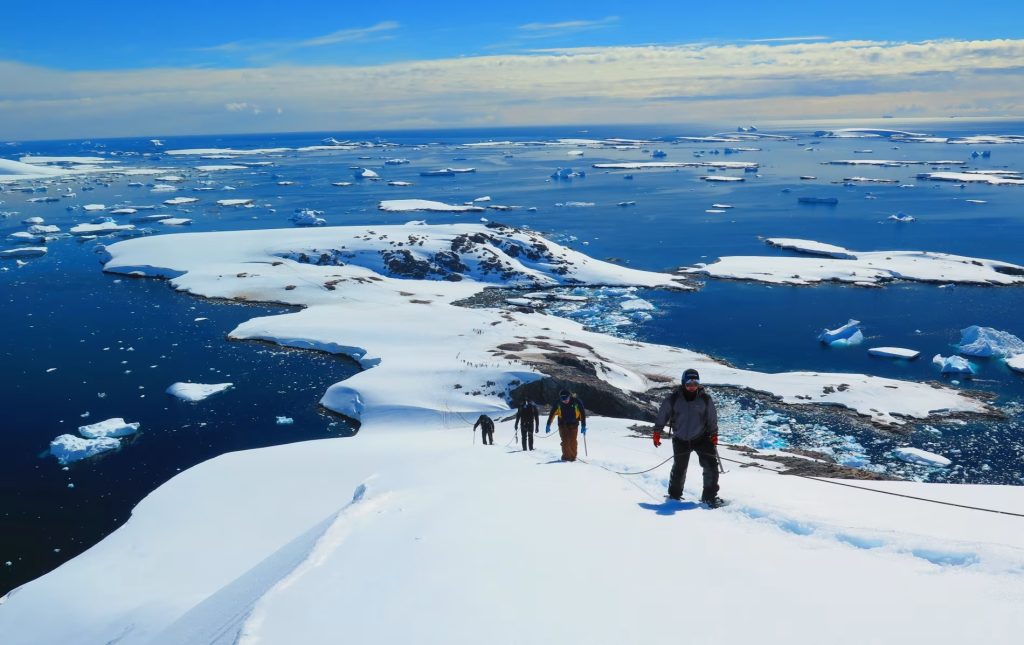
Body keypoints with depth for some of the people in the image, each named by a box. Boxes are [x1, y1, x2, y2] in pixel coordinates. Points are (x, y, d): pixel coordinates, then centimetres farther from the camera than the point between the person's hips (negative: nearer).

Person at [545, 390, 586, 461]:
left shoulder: (577, 402, -14)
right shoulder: (558, 403, -11)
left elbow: (582, 414, -7)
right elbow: (552, 414, -2)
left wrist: (583, 426, -8)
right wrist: (548, 425, -4)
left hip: (573, 424, -1)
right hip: (563, 424, 1)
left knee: (573, 441, -7)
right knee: (565, 441, -10)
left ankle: (573, 457, 4)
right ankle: (566, 456, -5)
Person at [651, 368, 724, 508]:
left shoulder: (705, 398, -7)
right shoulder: (673, 398, -10)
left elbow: (712, 418, 5)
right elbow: (662, 414, 0)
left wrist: (714, 435, 5)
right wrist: (657, 432, 2)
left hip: (701, 438, 1)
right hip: (681, 440, 0)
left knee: (711, 464, -10)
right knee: (679, 467, 11)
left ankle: (710, 495, 6)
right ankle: (674, 495, 33)